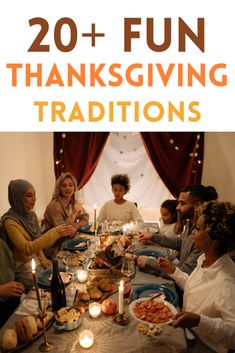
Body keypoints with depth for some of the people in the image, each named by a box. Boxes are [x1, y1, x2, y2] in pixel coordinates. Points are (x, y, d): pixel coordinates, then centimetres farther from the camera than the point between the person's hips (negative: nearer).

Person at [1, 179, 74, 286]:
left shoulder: (31, 214, 2)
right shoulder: (10, 221, -21)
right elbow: (26, 248, -28)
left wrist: (43, 259, 3)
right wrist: (54, 233, -33)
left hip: (36, 260, 6)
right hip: (23, 266, -6)